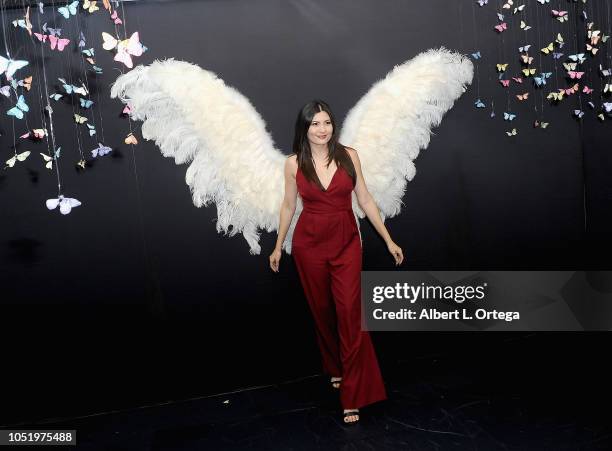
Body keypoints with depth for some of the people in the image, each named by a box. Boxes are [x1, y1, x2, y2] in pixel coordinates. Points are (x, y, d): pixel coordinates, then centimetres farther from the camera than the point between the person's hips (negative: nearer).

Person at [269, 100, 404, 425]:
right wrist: (278, 247, 13)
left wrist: (389, 240, 2)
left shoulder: (349, 156, -3)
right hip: (309, 245, 1)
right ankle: (334, 368, 37)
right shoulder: (294, 163, -2)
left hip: (346, 243, -1)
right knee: (321, 311, 13)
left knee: (349, 313, -5)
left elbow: (365, 200, 2)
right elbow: (288, 206, 8)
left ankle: (352, 396, 2)